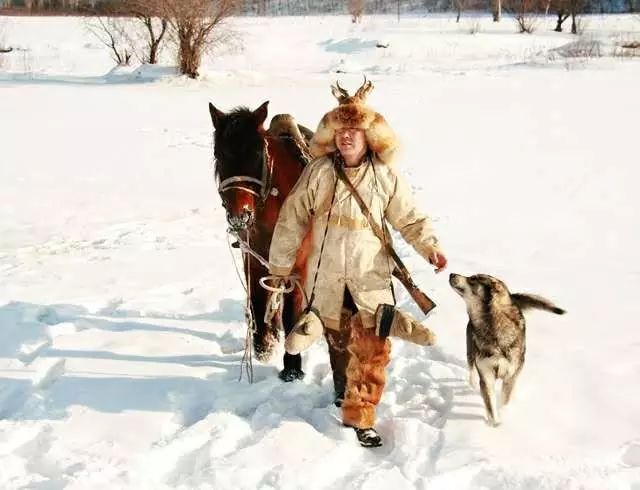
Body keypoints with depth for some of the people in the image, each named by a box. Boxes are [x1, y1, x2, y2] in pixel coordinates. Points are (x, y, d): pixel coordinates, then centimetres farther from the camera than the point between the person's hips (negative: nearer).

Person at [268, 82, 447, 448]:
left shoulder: (386, 177, -3)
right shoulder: (318, 173, -2)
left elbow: (411, 219, 1)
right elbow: (293, 218, 4)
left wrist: (431, 247, -17)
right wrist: (280, 263, 6)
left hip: (371, 277, -1)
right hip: (328, 278, 1)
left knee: (372, 349, -8)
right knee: (339, 342, 16)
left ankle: (360, 414, 2)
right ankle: (345, 391, 41)